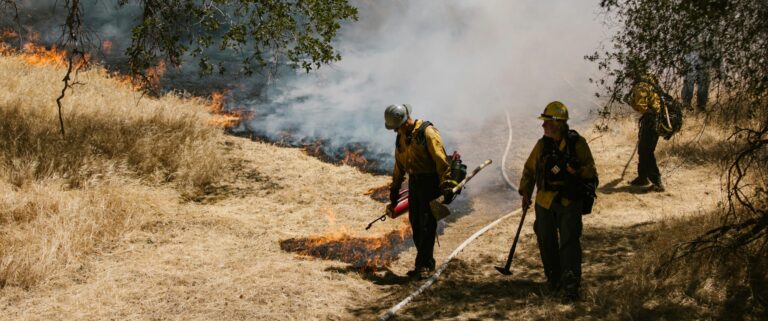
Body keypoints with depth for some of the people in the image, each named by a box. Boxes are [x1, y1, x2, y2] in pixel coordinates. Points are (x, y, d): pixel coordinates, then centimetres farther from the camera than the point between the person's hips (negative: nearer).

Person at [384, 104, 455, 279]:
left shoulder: (427, 132, -14)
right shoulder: (401, 137, 11)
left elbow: (441, 161, -18)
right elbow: (399, 166, 21)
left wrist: (446, 187, -23)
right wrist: (394, 193, 24)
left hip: (430, 182, -8)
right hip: (414, 183, 8)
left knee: (427, 225, -7)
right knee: (415, 223, 8)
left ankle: (423, 265, -2)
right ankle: (426, 263, 17)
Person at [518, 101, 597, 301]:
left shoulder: (577, 143, -5)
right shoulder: (542, 144, 4)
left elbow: (590, 170, 0)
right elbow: (529, 169, 13)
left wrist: (578, 171, -22)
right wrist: (525, 193, 4)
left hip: (570, 201, -4)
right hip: (545, 201, 4)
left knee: (569, 241, -11)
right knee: (546, 242, 10)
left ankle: (571, 285, -10)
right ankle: (554, 280, 27)